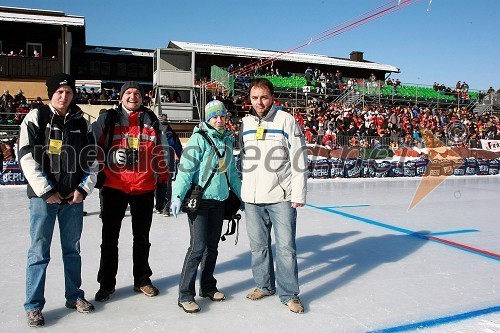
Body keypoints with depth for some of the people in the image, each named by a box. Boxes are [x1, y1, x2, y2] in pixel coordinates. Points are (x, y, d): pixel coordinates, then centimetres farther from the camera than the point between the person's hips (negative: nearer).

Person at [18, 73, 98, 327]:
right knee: (39, 251, 1)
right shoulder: (36, 118, -3)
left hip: (74, 197, 4)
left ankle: (74, 296, 26)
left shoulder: (81, 123, 8)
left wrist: (84, 188, -1)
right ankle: (33, 306, 12)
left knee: (72, 249, 13)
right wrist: (46, 191, -12)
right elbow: (27, 158, -9)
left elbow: (92, 160, 10)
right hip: (43, 196, -3)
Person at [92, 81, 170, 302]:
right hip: (114, 186, -2)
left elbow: (158, 153, 12)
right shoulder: (108, 119, 1)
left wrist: (163, 180, 12)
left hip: (144, 188, 2)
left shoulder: (151, 121, 8)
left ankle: (142, 280, 28)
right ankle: (106, 283, 21)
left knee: (142, 237, 14)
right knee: (109, 238, 7)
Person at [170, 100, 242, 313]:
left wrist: (241, 194, 20)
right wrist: (178, 196, -23)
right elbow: (186, 168, -16)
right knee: (198, 246, -9)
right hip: (199, 199, -6)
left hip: (219, 200, 6)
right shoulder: (199, 138, -8)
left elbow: (232, 171, 20)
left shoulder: (227, 140, 12)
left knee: (212, 245, 13)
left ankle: (208, 287, 27)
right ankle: (185, 295, 2)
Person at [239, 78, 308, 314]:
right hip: (252, 197, 5)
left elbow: (299, 160, -6)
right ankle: (264, 285, 30)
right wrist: (241, 190, 18)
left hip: (281, 197, -4)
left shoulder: (286, 120, -4)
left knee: (286, 247, -1)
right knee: (258, 245, 13)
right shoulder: (245, 123, 10)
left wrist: (298, 194, -10)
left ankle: (289, 294, 12)